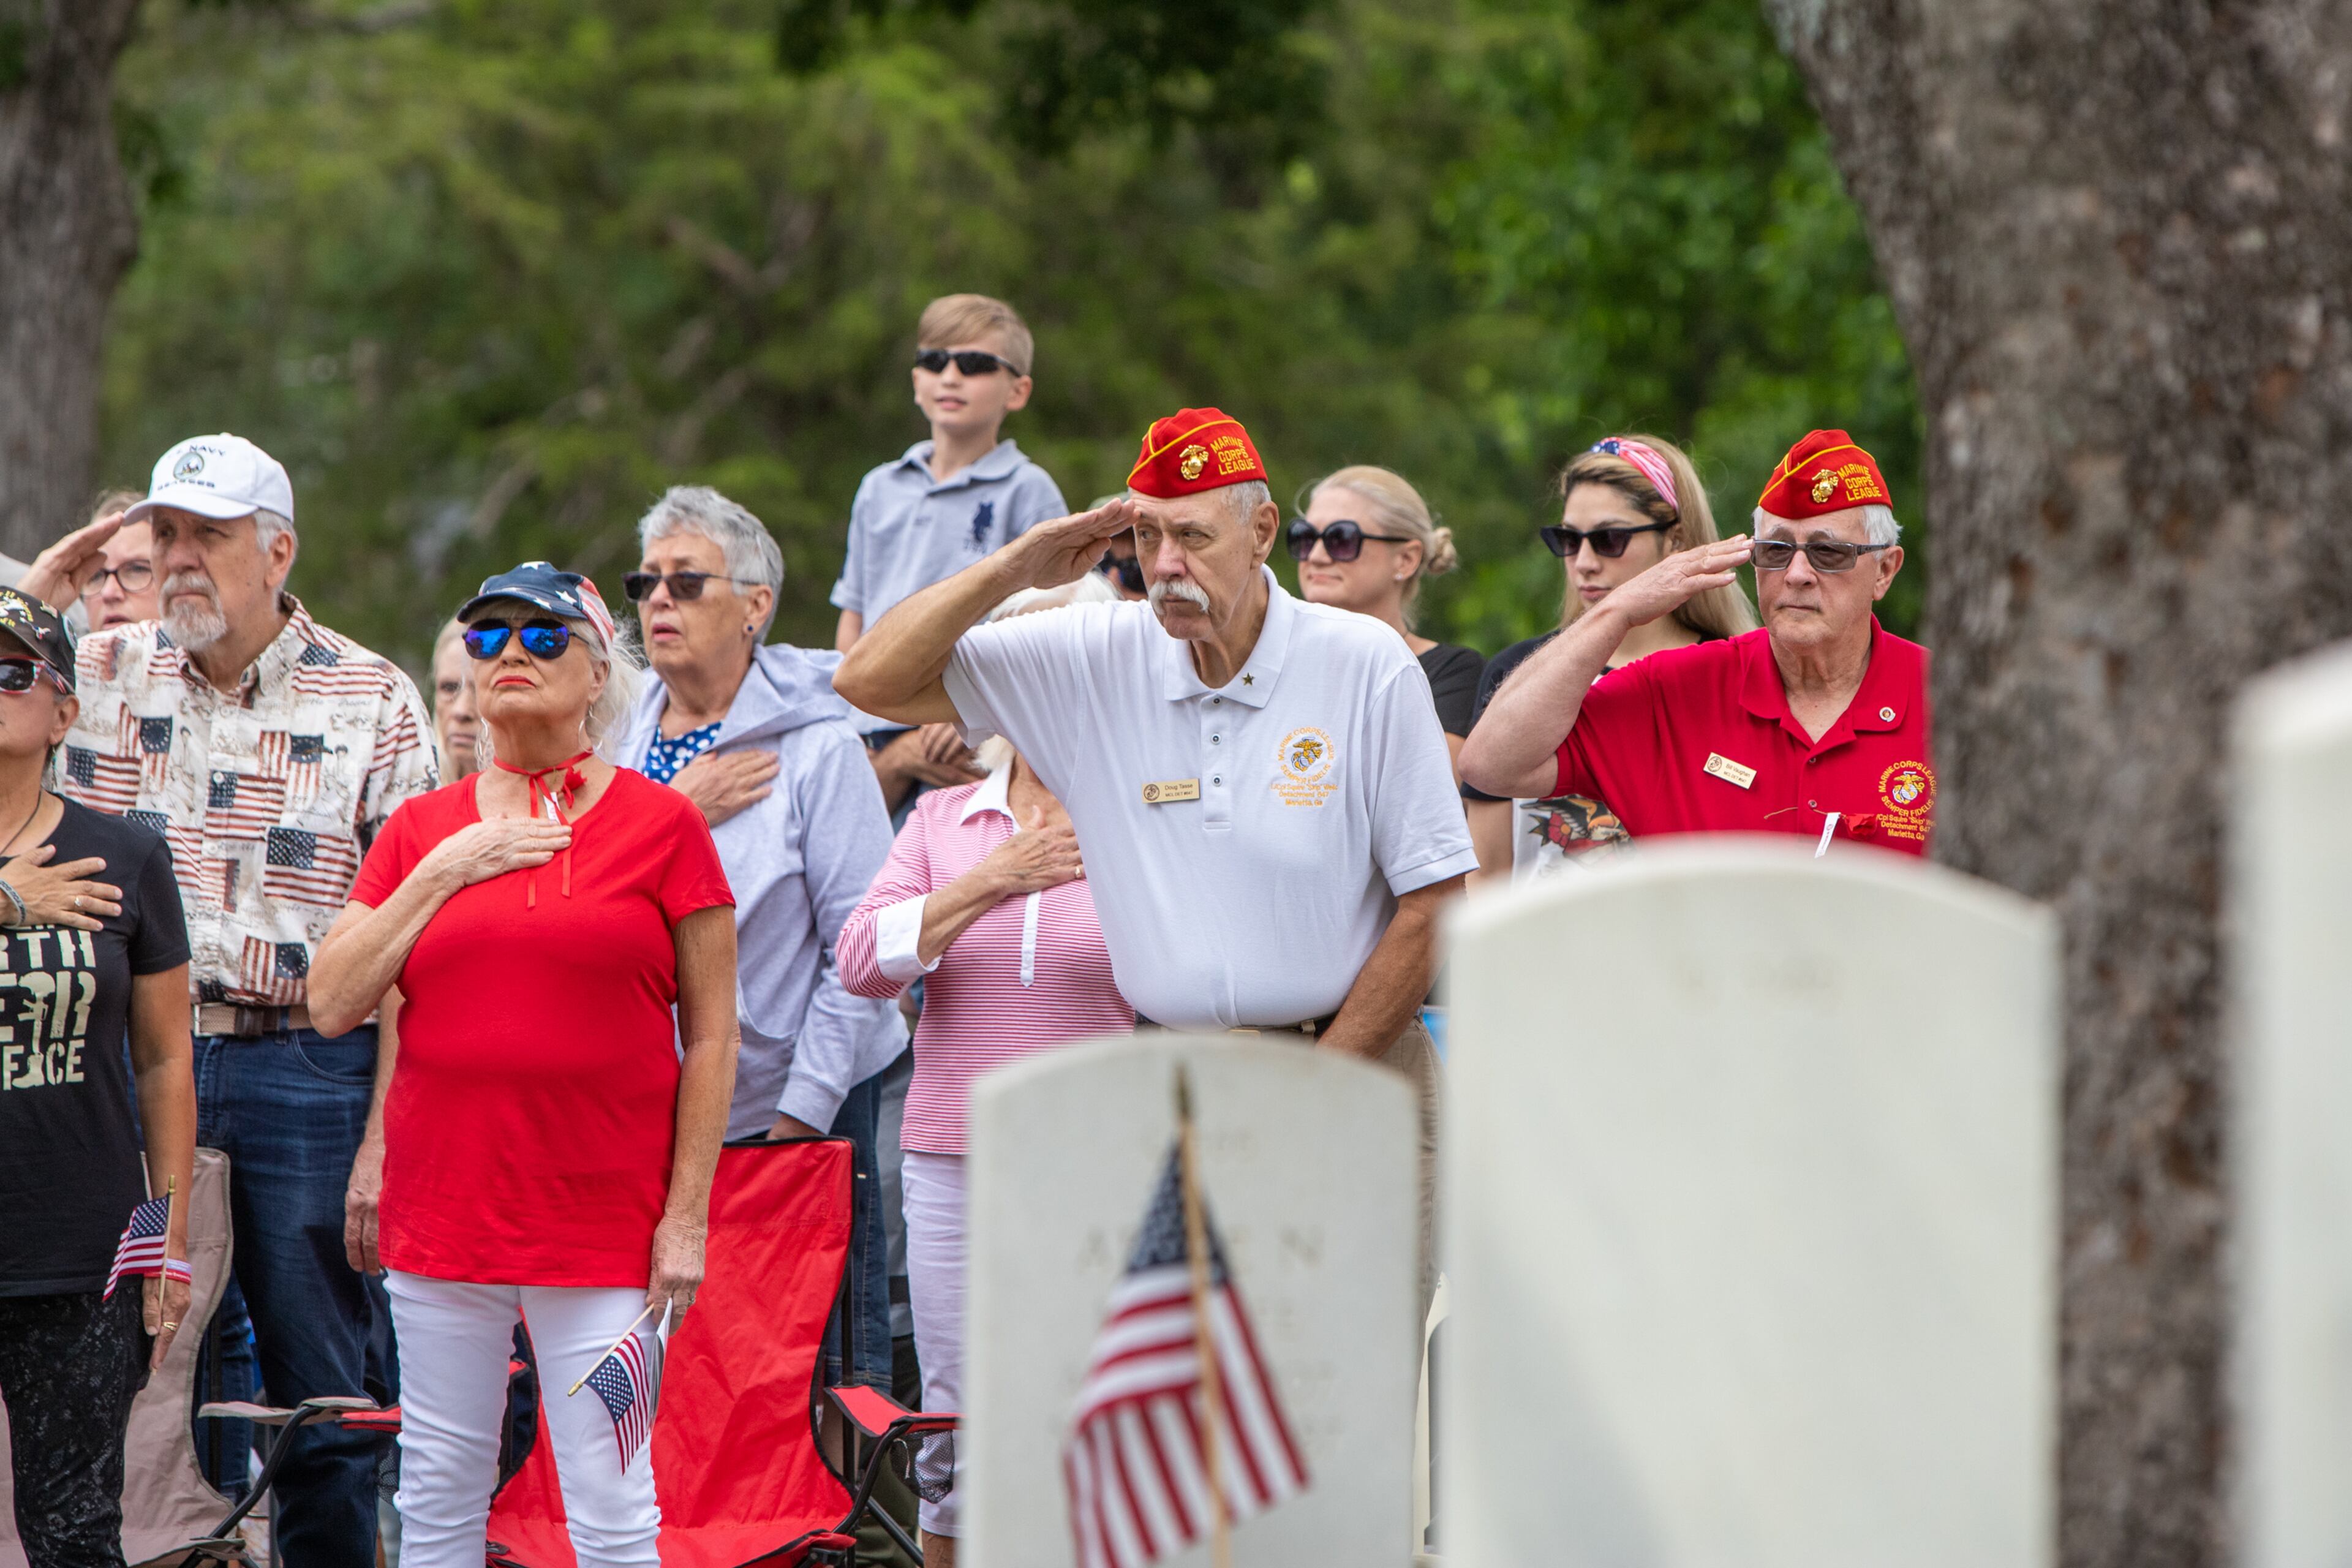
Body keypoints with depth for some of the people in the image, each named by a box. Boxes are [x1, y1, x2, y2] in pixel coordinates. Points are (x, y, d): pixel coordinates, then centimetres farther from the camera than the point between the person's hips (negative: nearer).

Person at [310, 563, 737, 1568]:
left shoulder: (661, 824, 0)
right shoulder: (422, 829, 10)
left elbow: (711, 1034, 1)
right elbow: (333, 1004, 3)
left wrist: (687, 1212, -5)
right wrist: (444, 873, -4)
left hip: (604, 1214, -3)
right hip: (442, 1210, 4)